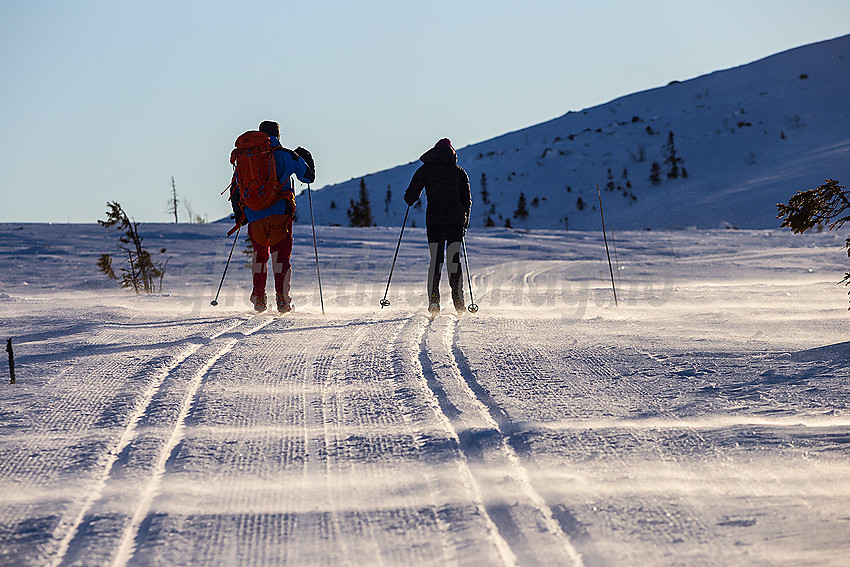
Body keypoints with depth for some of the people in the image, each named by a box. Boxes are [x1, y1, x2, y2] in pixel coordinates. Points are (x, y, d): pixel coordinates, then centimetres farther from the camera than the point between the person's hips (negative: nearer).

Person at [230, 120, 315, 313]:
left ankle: (258, 297, 16)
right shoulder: (286, 155, 2)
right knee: (280, 254, 0)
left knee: (260, 253, 20)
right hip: (279, 213, -3)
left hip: (254, 215, 3)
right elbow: (308, 176, 11)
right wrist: (306, 158, 31)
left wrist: (239, 214, 26)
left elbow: (235, 188, 14)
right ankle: (282, 297, -14)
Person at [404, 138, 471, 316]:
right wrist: (465, 222, 21)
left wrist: (410, 202, 28)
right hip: (456, 218, 1)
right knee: (454, 259, 8)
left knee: (436, 260, 5)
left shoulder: (425, 169, 8)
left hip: (434, 219, -1)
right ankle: (458, 300, 2)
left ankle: (433, 299, -8)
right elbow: (467, 199, 11)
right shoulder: (459, 171, 11)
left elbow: (410, 196, 5)